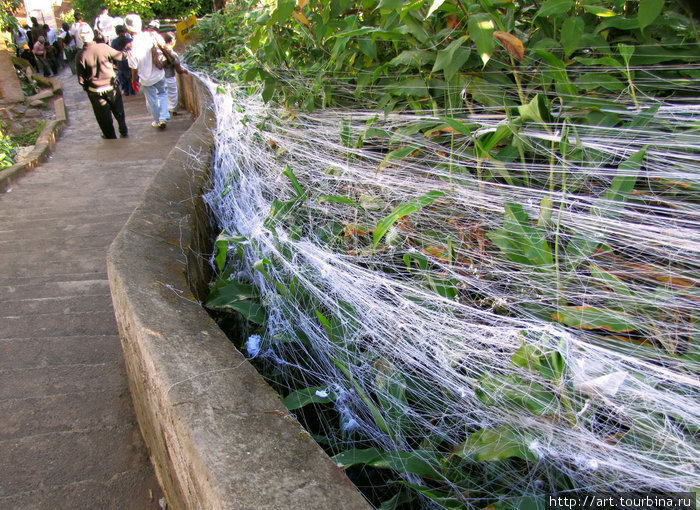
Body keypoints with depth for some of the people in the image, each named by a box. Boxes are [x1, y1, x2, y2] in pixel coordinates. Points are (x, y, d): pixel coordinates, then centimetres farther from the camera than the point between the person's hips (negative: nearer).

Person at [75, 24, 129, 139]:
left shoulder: (80, 56, -14)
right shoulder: (103, 47, -16)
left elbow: (81, 79, -7)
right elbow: (120, 56, -1)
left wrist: (86, 87, 12)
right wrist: (126, 51, 19)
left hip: (95, 91, 0)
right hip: (111, 86, 0)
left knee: (103, 115, 16)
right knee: (118, 110, 20)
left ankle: (110, 136, 26)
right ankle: (124, 131, 27)